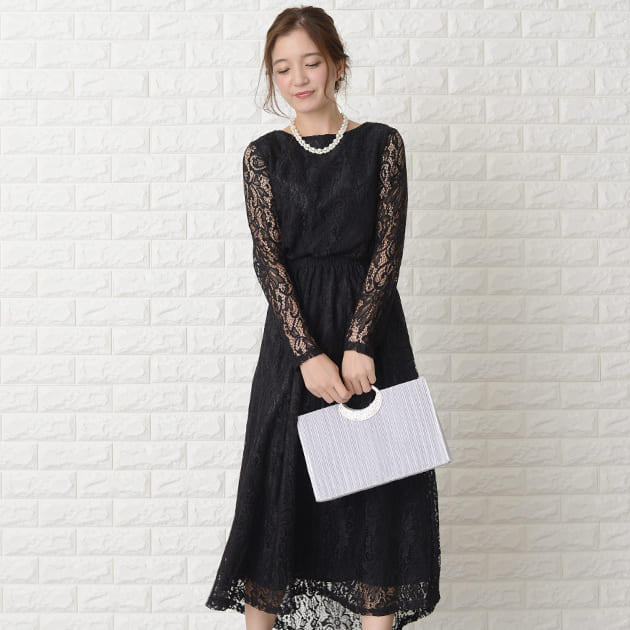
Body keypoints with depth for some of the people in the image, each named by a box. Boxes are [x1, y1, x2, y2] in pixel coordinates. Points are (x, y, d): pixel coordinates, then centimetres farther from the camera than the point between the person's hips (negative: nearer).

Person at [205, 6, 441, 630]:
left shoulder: (380, 143, 4)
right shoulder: (264, 154, 6)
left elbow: (387, 250, -2)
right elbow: (268, 260, -3)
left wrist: (358, 345, -14)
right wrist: (309, 354, -15)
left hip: (371, 331, 0)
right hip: (294, 334, 0)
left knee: (376, 489, 2)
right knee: (279, 481, 3)